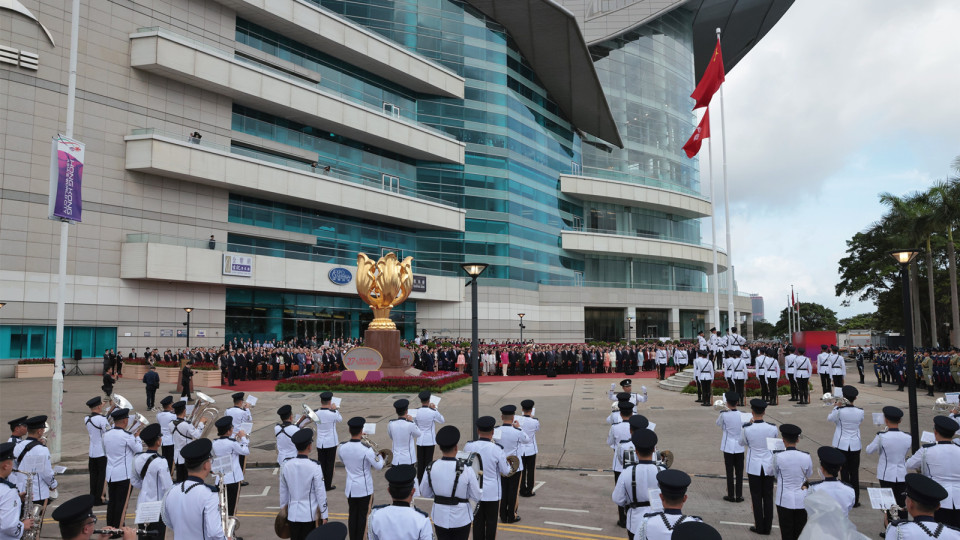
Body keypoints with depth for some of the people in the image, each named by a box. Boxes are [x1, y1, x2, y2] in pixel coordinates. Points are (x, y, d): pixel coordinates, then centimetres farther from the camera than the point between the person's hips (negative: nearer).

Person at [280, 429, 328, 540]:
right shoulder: (314, 467, -16)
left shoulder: (285, 466, -3)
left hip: (293, 514, 4)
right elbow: (321, 493, -11)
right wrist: (324, 516, -2)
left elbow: (283, 492, 7)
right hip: (311, 514, -4)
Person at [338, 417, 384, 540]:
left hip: (350, 487, 4)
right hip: (364, 488, -4)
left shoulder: (342, 447, -9)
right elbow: (378, 466, -14)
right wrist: (379, 456, 7)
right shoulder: (366, 449, -24)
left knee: (352, 514, 15)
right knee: (363, 515, 8)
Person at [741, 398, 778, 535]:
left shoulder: (747, 429, -17)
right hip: (769, 466, 2)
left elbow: (742, 442, 4)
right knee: (768, 497, 12)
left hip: (754, 467, -2)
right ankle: (767, 527, 19)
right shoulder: (772, 428, -12)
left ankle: (759, 527, 15)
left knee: (756, 497, 9)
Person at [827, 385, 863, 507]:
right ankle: (855, 500, 15)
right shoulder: (860, 411, -8)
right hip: (855, 445, 2)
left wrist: (836, 406, 8)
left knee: (844, 472, 5)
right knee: (854, 473, 10)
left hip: (842, 444, -2)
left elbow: (830, 418, 1)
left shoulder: (839, 410, -17)